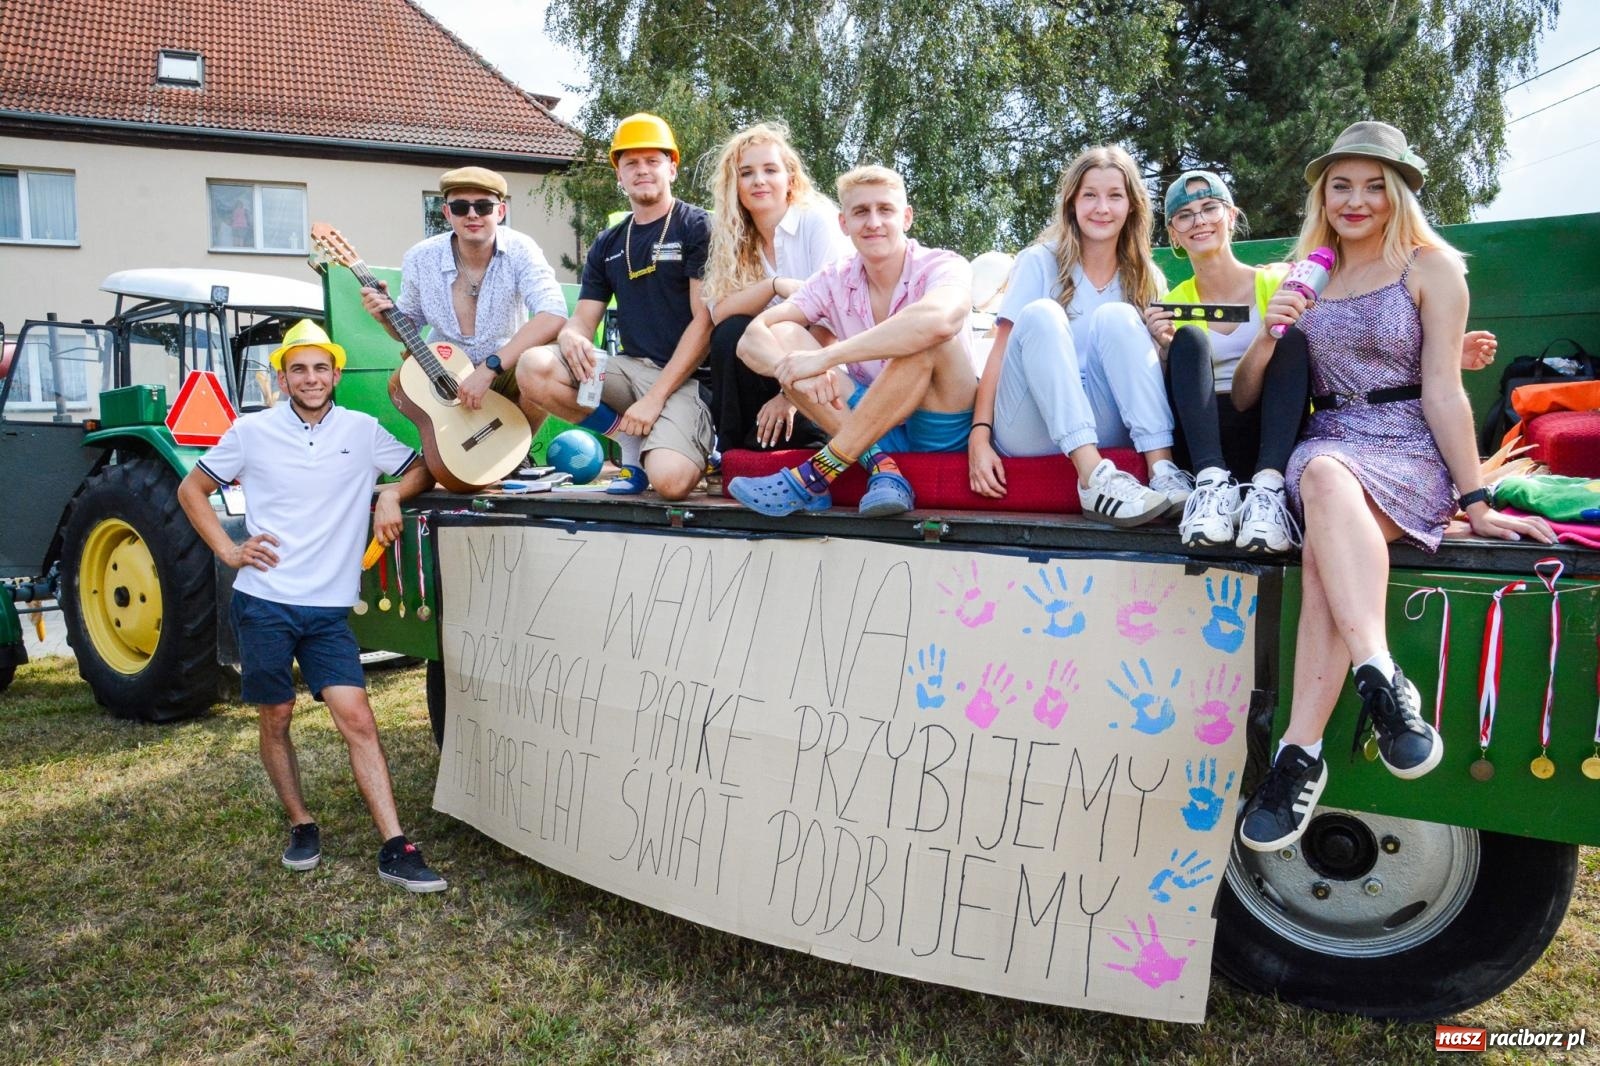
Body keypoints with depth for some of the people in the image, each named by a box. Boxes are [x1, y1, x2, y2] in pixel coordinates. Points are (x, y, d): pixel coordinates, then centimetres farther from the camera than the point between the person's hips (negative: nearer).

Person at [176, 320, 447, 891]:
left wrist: (391, 495, -7)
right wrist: (229, 552, -1)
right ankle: (301, 826, 28)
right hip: (264, 601, 0)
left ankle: (395, 850, -7)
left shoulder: (363, 431, 3)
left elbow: (422, 469, 14)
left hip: (329, 608, 0)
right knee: (276, 718, 8)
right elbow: (191, 490, 11)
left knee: (357, 719, -7)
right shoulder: (251, 431, 1)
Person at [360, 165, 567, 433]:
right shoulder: (421, 259, -7)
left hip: (508, 369, -2)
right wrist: (387, 316, -16)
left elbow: (553, 316, -32)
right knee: (399, 381, -26)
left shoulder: (519, 250, -16)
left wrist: (489, 368, -37)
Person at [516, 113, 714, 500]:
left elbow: (705, 321, -9)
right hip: (629, 367, 6)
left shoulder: (696, 228, -1)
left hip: (683, 374, -5)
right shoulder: (607, 246, 16)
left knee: (671, 480, -32)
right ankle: (631, 439, -4)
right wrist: (571, 336, -15)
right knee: (534, 368, -20)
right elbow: (583, 319, 13)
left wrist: (655, 397, -16)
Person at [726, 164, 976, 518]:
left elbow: (938, 321, -37)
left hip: (944, 429, -4)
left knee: (925, 338, -32)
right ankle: (879, 466, -24)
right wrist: (795, 370, -33)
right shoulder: (835, 281, 2)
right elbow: (753, 337, -10)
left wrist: (825, 356, -36)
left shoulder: (942, 266, -11)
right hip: (871, 429, 4)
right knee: (782, 335, -9)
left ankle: (817, 475, -28)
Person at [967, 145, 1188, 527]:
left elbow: (1149, 369, 11)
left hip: (1102, 428, 2)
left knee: (1116, 317, -19)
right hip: (1030, 432, -2)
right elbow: (1001, 349, -7)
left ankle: (1163, 470, -30)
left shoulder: (1145, 279, 11)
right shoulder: (1040, 262, 1)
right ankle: (1094, 480, -40)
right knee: (1041, 314, -25)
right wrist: (979, 437, -18)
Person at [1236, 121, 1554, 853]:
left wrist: (1475, 502, -7)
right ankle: (1382, 678, -44)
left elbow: (1442, 392, -2)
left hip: (1409, 453, -3)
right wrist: (1270, 334, -3)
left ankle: (1300, 752, -43)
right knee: (1323, 477, -35)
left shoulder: (1430, 266, 5)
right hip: (1325, 442, 3)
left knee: (1324, 513, -36)